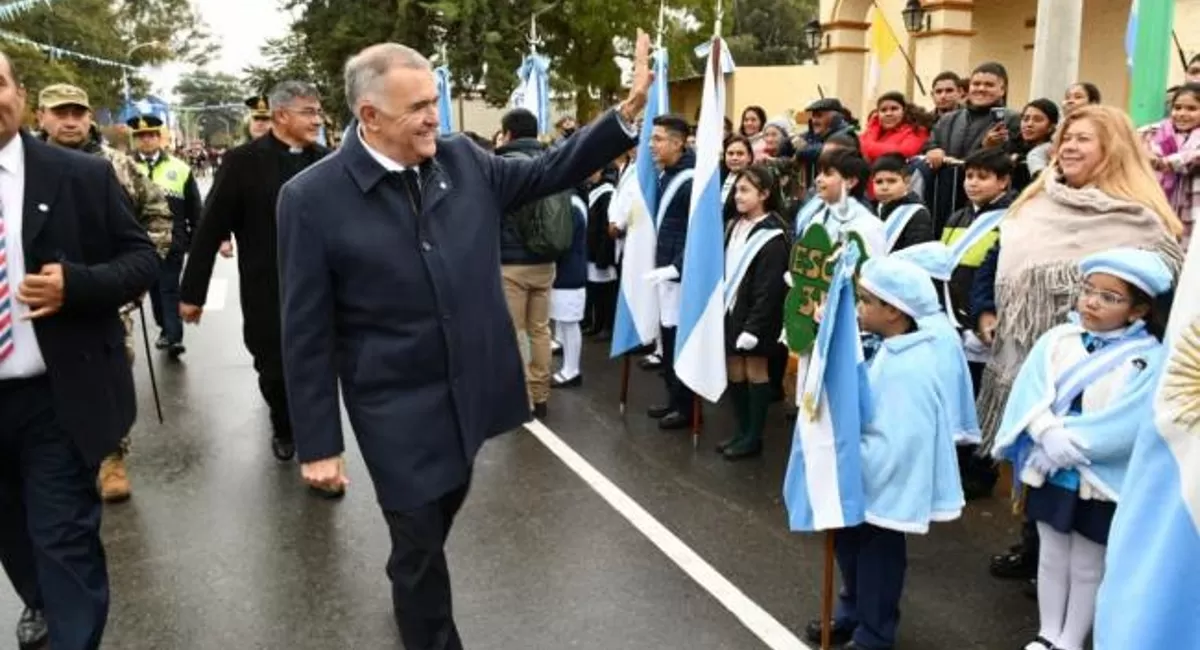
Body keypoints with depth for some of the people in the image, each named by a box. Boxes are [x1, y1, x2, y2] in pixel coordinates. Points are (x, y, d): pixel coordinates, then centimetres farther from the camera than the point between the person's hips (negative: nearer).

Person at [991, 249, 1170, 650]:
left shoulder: (1150, 359, -11)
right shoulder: (1057, 340, -1)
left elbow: (1128, 423, -20)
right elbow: (1030, 392, -10)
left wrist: (1068, 442, -22)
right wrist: (1049, 434, -26)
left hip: (1102, 480, -3)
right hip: (1050, 473, 3)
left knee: (1088, 568, 13)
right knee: (1052, 558, 17)